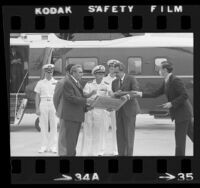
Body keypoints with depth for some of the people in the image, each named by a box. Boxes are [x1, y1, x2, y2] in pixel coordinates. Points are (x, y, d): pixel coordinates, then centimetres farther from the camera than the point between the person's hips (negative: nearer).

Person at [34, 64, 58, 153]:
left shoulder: (56, 83, 9)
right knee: (43, 126, -1)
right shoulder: (40, 83, 8)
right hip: (43, 104, 0)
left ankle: (53, 146, 2)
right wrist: (37, 108, -1)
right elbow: (37, 96, 7)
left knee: (53, 126, -2)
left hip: (53, 104, 0)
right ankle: (44, 146, 3)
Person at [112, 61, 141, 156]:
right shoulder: (114, 82, 12)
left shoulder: (131, 79, -4)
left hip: (129, 109, -5)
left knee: (129, 133, -5)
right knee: (120, 133, 4)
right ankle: (121, 154, 8)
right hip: (119, 110, 5)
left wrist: (128, 96, -33)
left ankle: (129, 154, -1)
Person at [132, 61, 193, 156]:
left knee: (179, 136, -5)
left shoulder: (176, 80, -18)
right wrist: (141, 94, 0)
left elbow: (185, 95, -22)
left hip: (182, 112, -9)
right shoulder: (166, 82, 12)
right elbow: (155, 94, 10)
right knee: (191, 133, 14)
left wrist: (172, 103, -22)